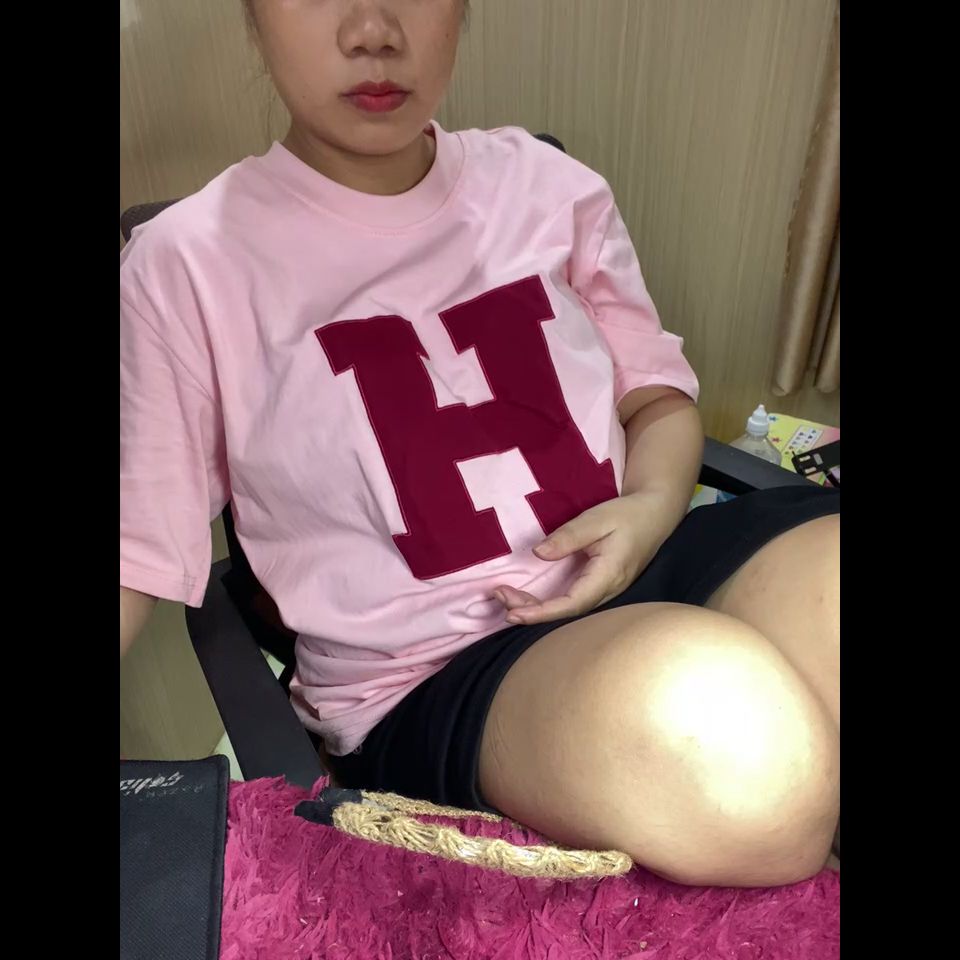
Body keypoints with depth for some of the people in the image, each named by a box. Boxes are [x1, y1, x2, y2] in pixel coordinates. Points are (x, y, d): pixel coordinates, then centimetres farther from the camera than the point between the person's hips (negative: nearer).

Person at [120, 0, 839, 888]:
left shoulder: (551, 187, 8)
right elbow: (138, 556, -2)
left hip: (648, 574, 4)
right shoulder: (186, 265, -2)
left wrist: (651, 509, -7)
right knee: (720, 716, -33)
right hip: (431, 681, -2)